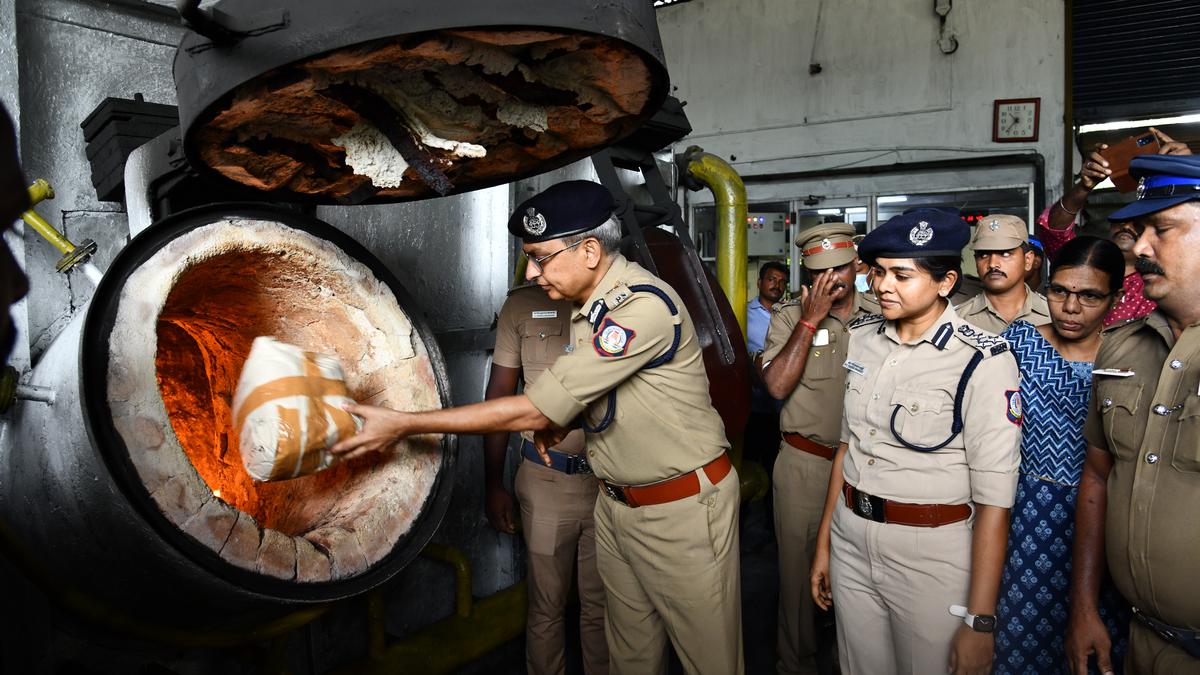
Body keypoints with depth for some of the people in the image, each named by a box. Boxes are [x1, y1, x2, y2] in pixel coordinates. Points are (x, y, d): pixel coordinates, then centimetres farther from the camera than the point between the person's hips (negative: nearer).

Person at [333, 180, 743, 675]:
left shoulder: (645, 306, -27)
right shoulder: (588, 305, 2)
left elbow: (533, 411, -28)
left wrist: (404, 424, -22)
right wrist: (560, 418, -2)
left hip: (682, 506, -7)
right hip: (615, 503, 8)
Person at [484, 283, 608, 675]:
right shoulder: (522, 305, -1)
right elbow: (499, 396, 3)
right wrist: (493, 486, 4)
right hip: (545, 480, 0)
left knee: (601, 605, 14)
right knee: (546, 606, 12)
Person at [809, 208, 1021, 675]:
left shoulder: (983, 362, -17)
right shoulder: (862, 338, 2)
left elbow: (994, 500, -17)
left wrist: (979, 623, -17)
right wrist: (824, 544, 12)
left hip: (932, 554, -5)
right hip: (851, 544, 5)